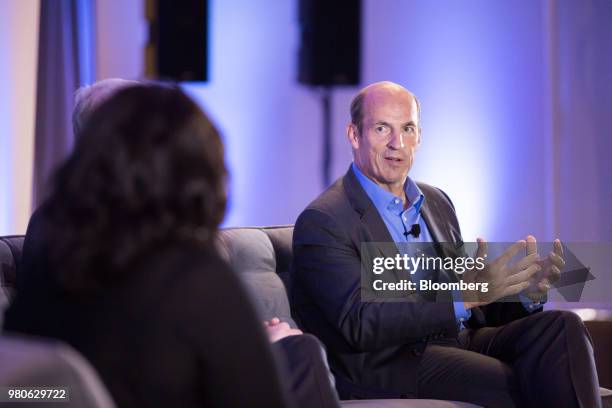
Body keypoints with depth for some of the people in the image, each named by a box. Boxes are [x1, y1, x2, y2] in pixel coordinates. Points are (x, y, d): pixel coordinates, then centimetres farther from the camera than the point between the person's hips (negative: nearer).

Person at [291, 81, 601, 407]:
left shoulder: (436, 203, 20)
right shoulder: (322, 222, -6)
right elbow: (361, 324, -19)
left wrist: (526, 292, -3)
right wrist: (463, 296, -26)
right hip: (389, 365, -7)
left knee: (562, 326, -18)